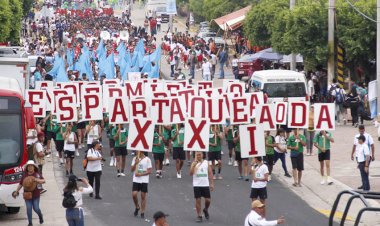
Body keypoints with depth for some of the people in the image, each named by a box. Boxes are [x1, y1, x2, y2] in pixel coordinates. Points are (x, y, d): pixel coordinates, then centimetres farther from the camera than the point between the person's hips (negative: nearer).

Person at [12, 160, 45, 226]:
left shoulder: (37, 174, -2)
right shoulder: (24, 175, 4)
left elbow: (43, 181, -11)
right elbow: (20, 184, 14)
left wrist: (36, 180, -26)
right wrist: (16, 191, 15)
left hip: (36, 194, -2)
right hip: (27, 195, 2)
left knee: (36, 208, 0)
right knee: (28, 208, -3)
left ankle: (40, 215, 35)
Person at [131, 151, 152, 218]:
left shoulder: (147, 159, -5)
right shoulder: (135, 159, 6)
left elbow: (149, 171, -7)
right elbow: (132, 170, 3)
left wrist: (141, 174, -17)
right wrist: (135, 163, -14)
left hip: (144, 180, -2)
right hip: (136, 180, 3)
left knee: (143, 196, 1)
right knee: (134, 194, -9)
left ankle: (142, 212, 10)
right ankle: (137, 207, 18)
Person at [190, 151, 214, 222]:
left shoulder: (206, 162, 4)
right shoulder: (194, 163, 0)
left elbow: (210, 173, 6)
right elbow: (191, 173, -12)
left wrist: (211, 184, 1)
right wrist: (194, 163, -19)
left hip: (205, 184, 1)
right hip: (197, 185, -1)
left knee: (208, 200, 1)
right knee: (198, 200, 0)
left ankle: (206, 210, 30)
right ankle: (199, 216, 8)